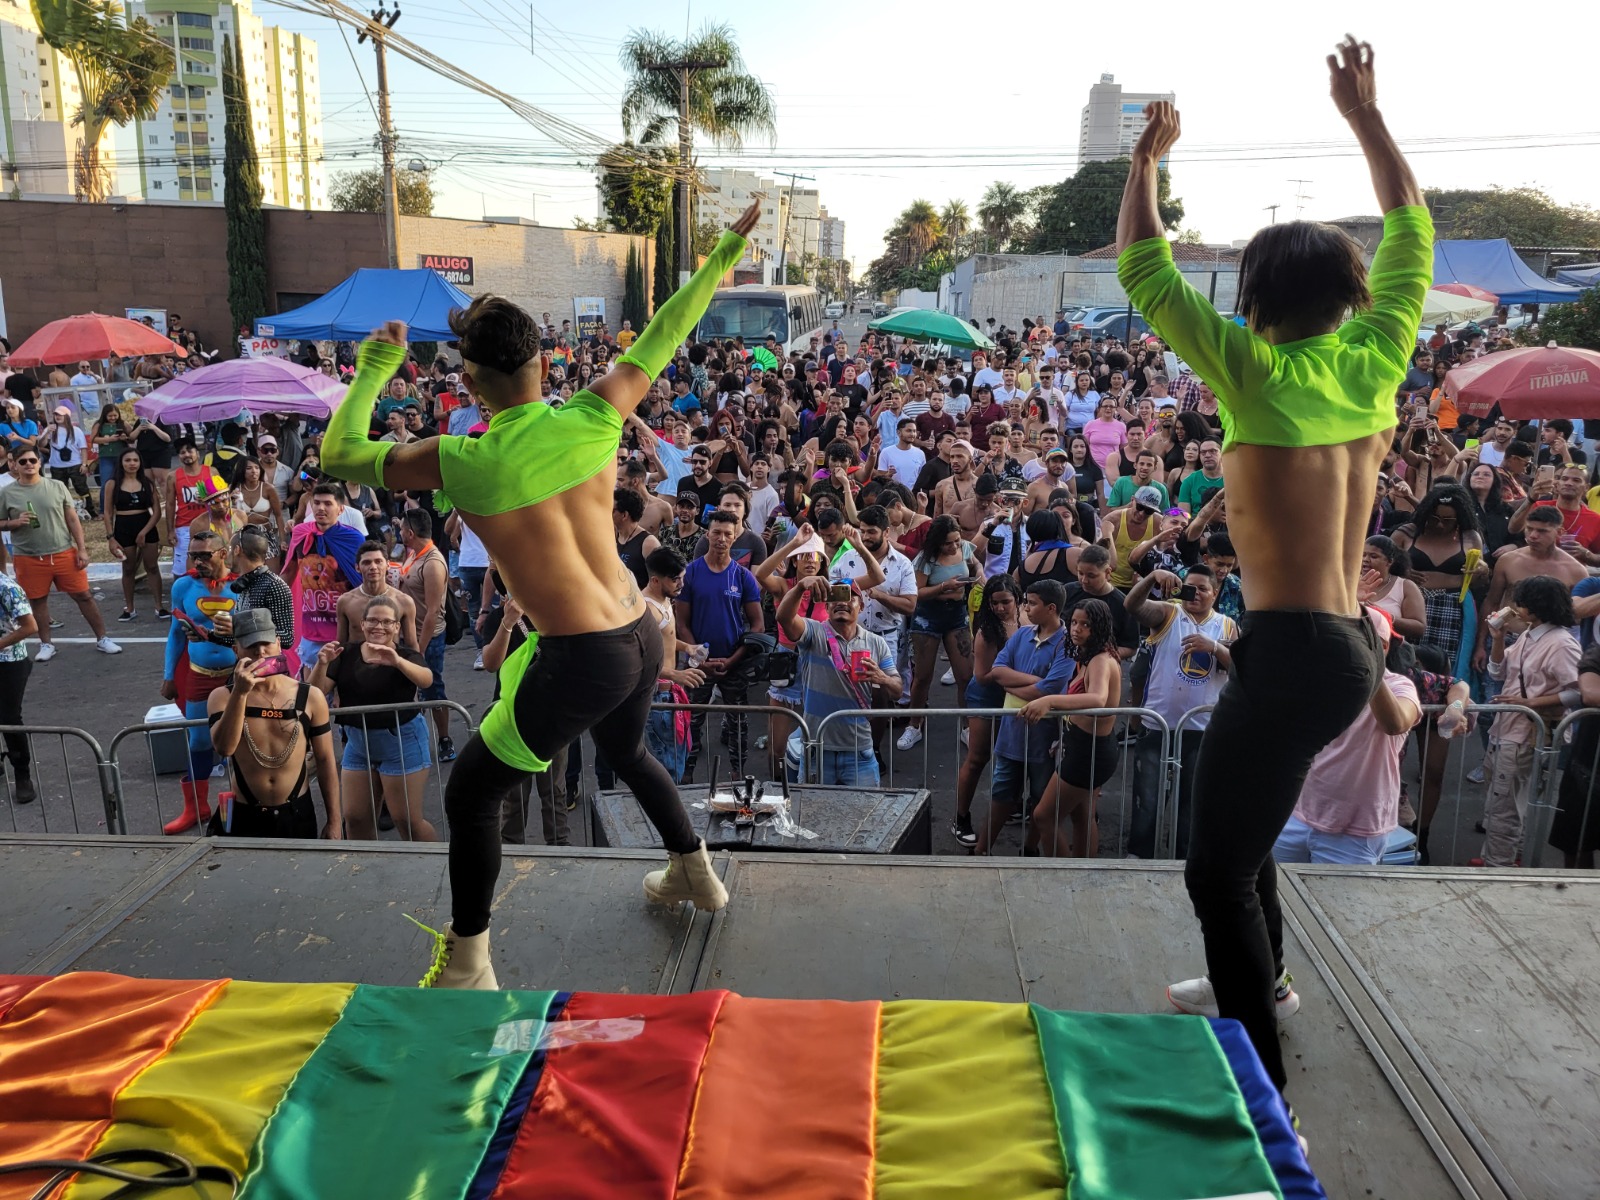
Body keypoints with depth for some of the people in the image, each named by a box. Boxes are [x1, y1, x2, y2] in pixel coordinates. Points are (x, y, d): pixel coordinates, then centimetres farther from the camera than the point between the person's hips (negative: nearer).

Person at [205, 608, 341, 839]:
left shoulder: (309, 697, -4)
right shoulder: (222, 696, -4)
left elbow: (325, 761, 1)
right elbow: (224, 747, -22)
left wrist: (334, 820, 1)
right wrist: (240, 692, -30)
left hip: (297, 815, 1)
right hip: (244, 818, 0)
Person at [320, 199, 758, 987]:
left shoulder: (465, 463, -13)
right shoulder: (592, 418, -3)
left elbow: (338, 455, 0)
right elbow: (662, 338, 10)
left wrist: (376, 366, 15)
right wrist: (726, 253, 22)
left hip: (577, 659, -6)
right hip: (641, 637, 6)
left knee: (470, 797, 14)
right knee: (627, 752, 35)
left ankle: (466, 965, 24)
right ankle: (694, 872, 51)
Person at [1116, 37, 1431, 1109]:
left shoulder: (1258, 371, -10)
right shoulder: (1374, 360, 6)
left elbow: (1143, 269, -7)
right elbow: (1412, 231, 21)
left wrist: (1147, 161, 6)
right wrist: (1366, 115, 27)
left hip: (1295, 650, -8)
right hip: (1352, 647, 8)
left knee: (1219, 868, 0)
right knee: (1243, 832, 26)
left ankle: (1263, 1074, 6)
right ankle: (1256, 985, 44)